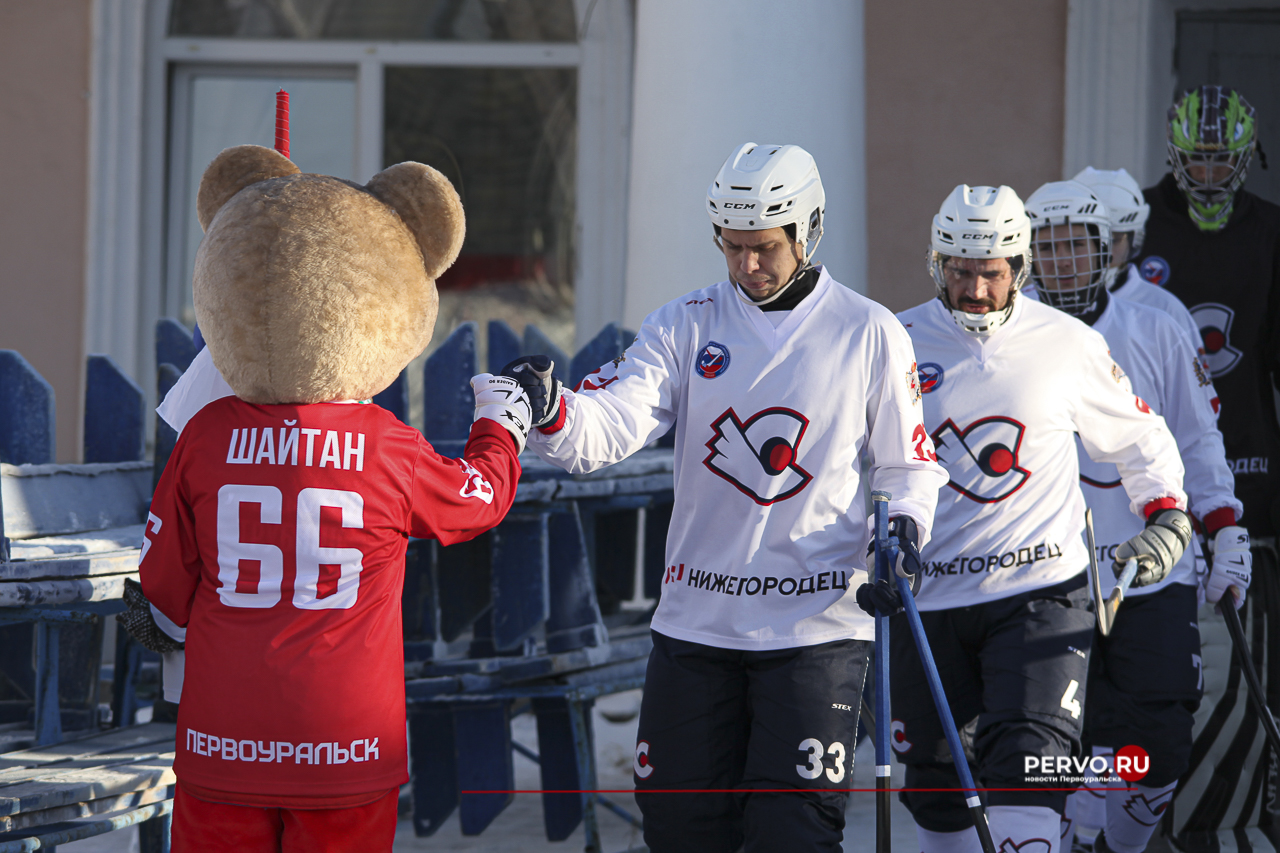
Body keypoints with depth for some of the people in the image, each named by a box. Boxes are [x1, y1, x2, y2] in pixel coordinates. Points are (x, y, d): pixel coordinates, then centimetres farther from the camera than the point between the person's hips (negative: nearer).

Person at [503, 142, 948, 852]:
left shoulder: (869, 335, 0)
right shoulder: (685, 326, 3)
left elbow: (906, 463, 9)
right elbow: (606, 427, -10)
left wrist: (903, 525, -13)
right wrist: (549, 412, -32)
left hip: (816, 626, -3)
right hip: (696, 621, 3)